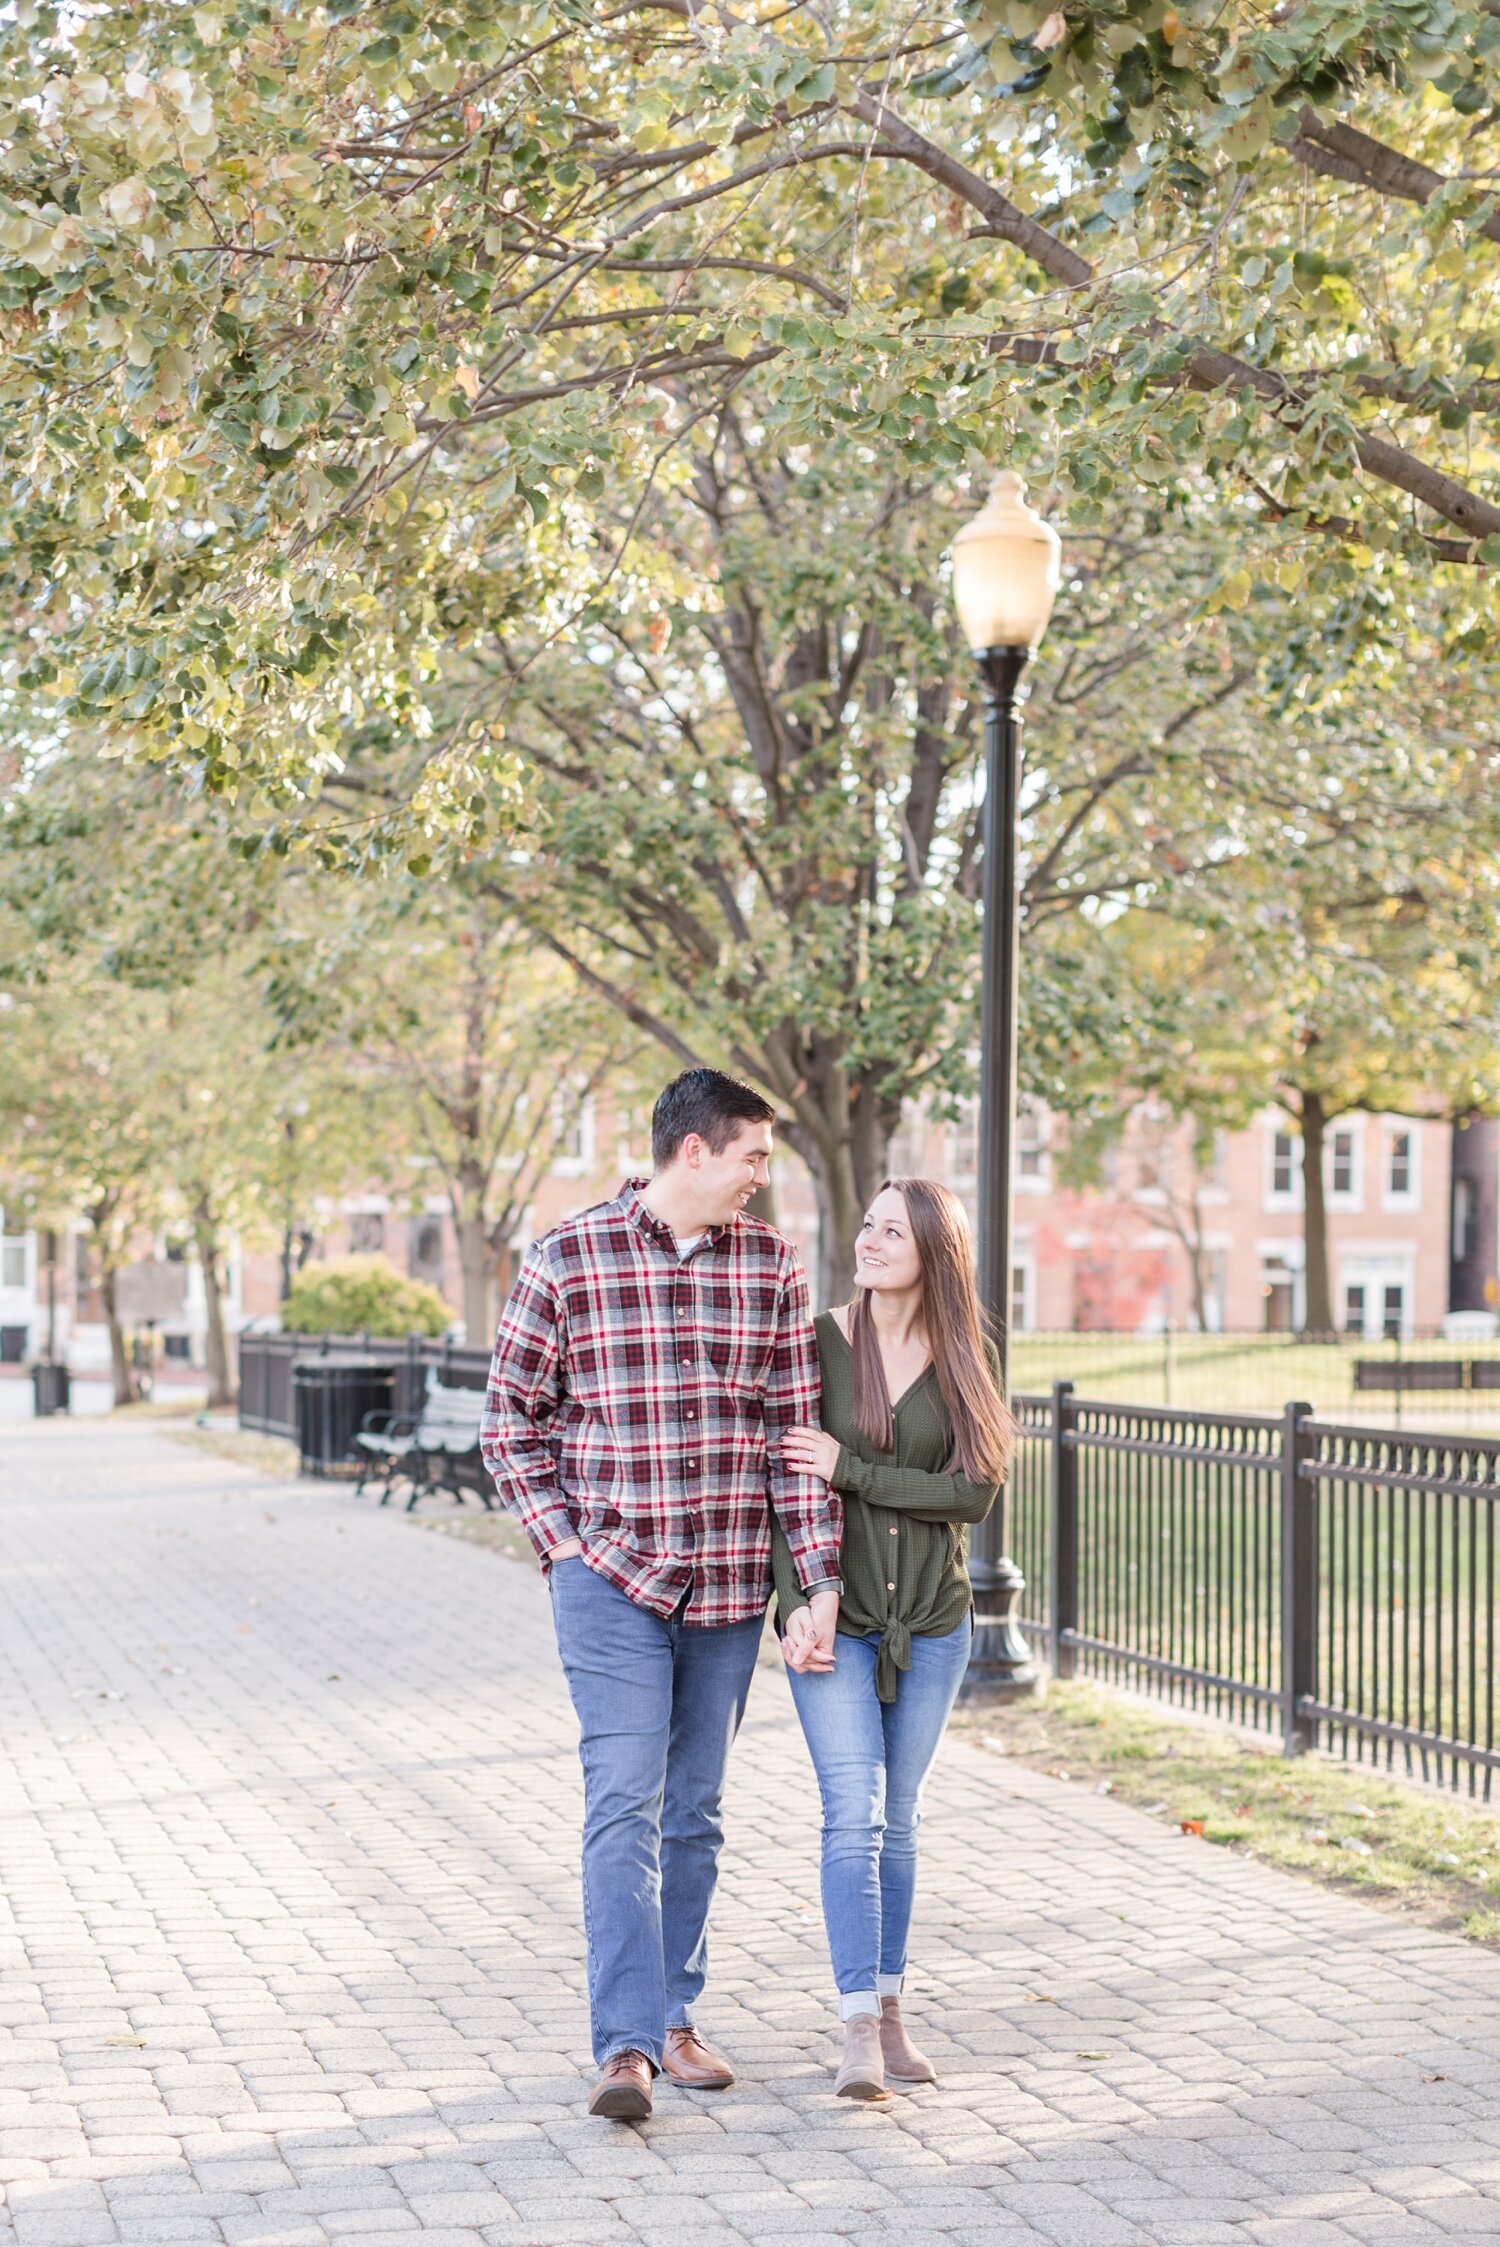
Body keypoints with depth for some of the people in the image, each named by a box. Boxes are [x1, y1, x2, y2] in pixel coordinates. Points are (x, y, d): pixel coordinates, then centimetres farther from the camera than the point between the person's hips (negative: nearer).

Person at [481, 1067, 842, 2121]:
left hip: (728, 1585, 4)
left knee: (694, 1812, 12)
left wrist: (822, 1580, -4)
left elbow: (799, 1434, 3)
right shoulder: (567, 1259, -5)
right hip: (612, 1578, -4)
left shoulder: (773, 1268, 4)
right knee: (625, 1804, -11)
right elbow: (511, 1417, 3)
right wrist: (566, 1539, -6)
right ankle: (627, 2045, -13)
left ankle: (671, 2015, 24)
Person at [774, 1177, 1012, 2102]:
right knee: (854, 1813, -11)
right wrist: (796, 1602, -13)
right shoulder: (816, 1343, -4)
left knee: (897, 1817, 11)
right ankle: (860, 2028, -13)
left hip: (932, 1616, 2)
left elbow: (975, 1492, -8)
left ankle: (890, 2008, 21)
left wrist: (851, 1470, -15)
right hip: (836, 1613, -2)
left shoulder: (967, 1358, 1)